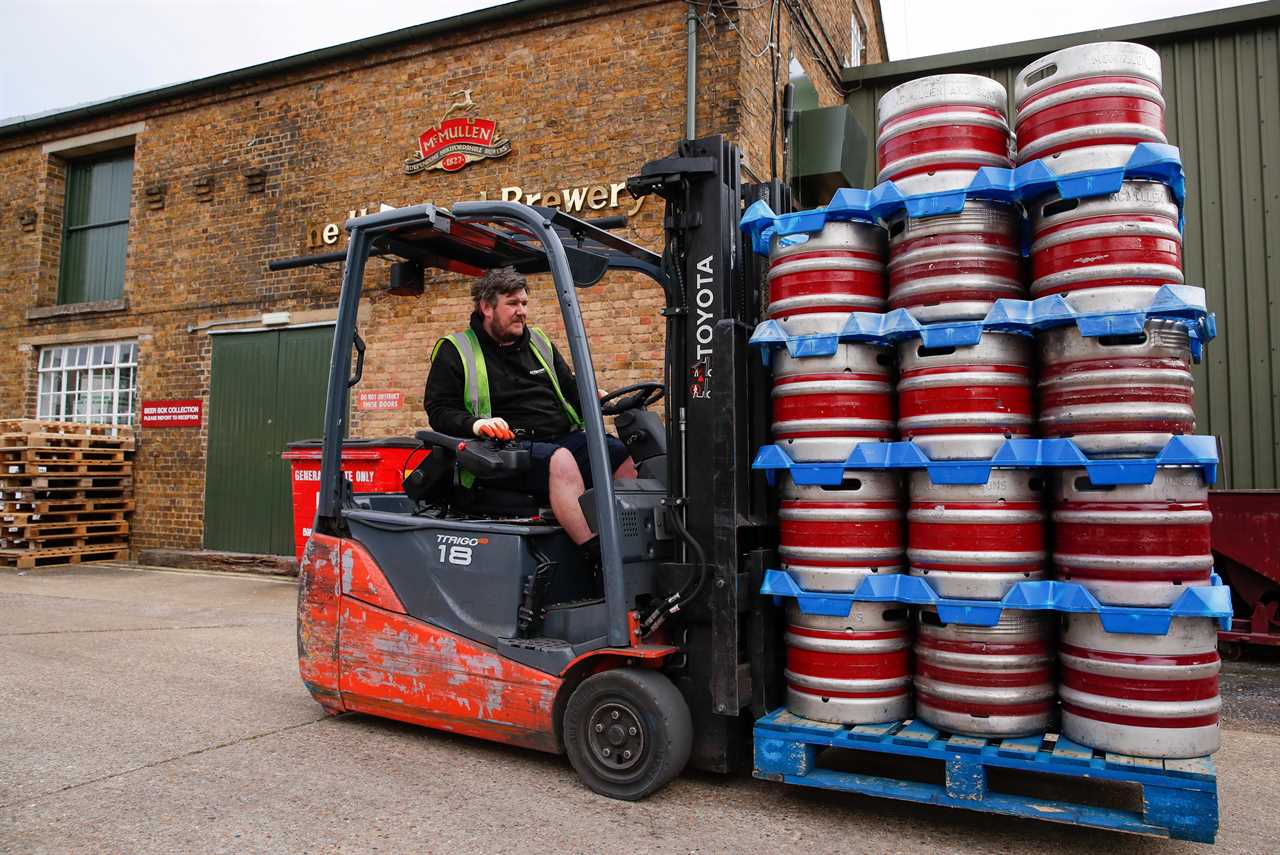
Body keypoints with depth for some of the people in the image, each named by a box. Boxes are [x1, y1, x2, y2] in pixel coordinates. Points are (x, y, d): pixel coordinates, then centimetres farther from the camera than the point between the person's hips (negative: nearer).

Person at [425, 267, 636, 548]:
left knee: (624, 455, -19)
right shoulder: (454, 351, 8)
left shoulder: (539, 342, 24)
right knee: (561, 460, -36)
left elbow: (571, 388, 28)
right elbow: (439, 410, 1)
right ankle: (599, 555, -41)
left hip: (564, 437, 6)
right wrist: (475, 424, -20)